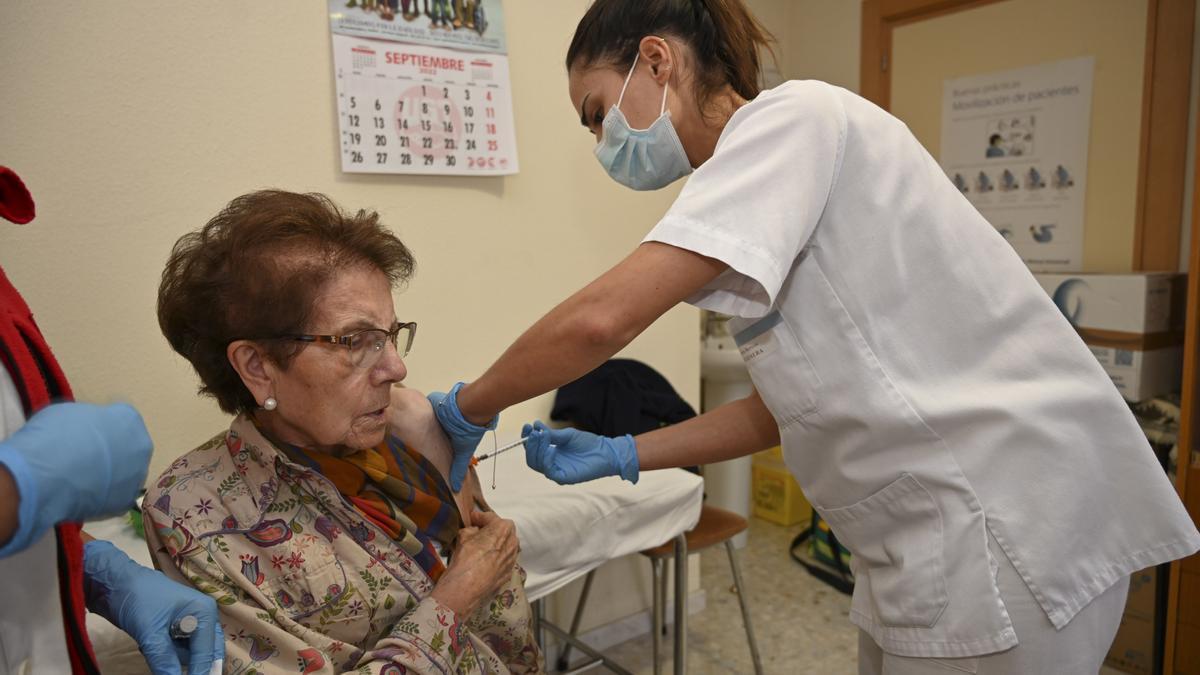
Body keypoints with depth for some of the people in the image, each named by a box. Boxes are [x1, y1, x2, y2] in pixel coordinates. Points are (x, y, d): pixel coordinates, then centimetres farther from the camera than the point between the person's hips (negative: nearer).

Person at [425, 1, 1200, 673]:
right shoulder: (765, 164, 13)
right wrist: (620, 455, 9)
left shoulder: (791, 117, -14)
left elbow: (605, 317, -25)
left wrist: (469, 409, -8)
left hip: (1002, 524, -8)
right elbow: (788, 405, 12)